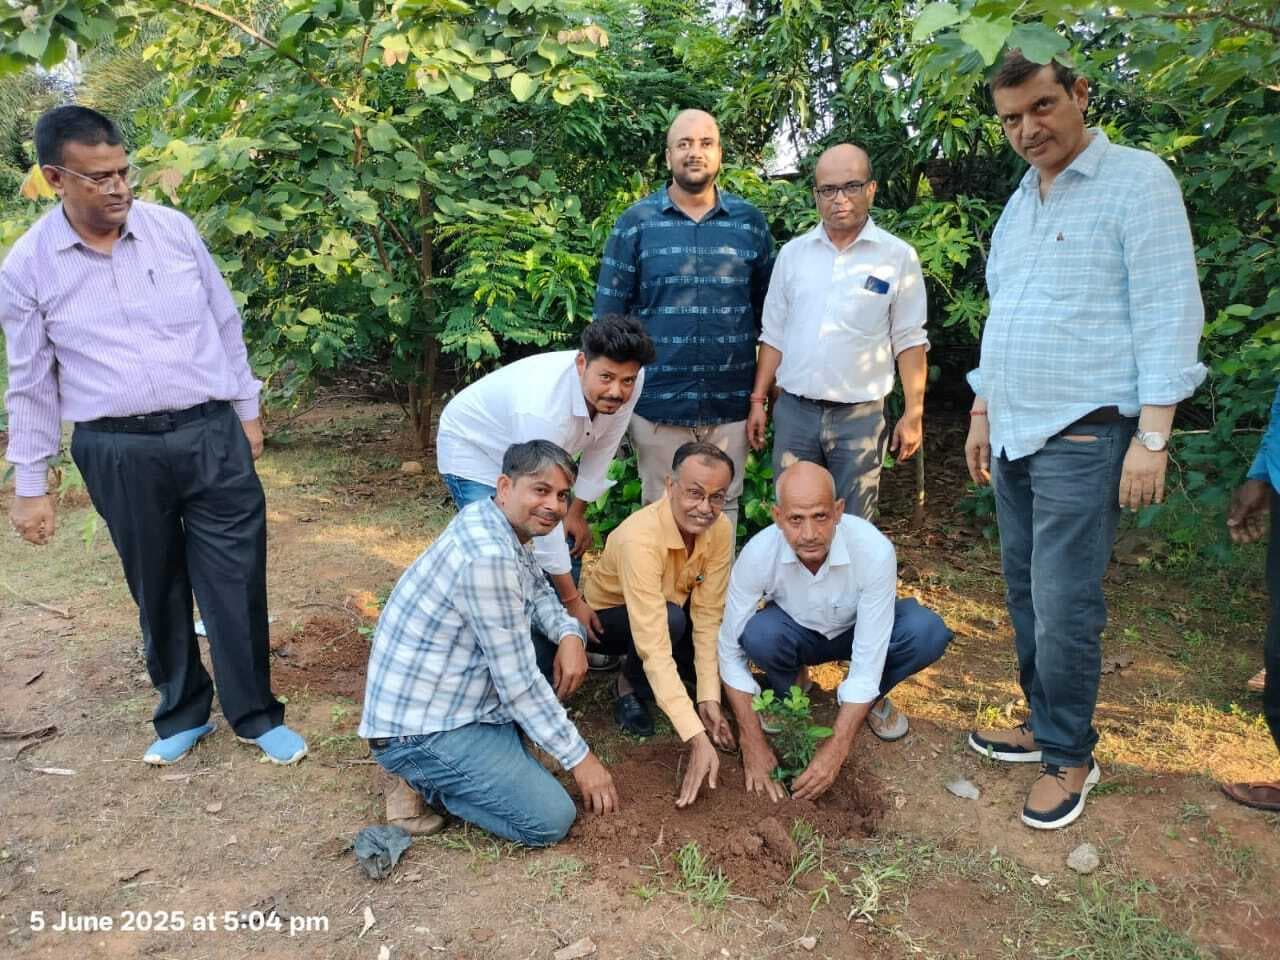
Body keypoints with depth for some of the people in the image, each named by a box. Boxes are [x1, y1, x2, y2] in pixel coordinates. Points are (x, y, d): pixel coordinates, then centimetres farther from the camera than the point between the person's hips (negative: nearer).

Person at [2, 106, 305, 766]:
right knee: (157, 591, 13)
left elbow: (225, 324, 10)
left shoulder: (174, 229, 1)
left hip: (211, 435, 1)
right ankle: (183, 713, 33)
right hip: (118, 454, 0)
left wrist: (247, 409, 12)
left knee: (235, 581, 4)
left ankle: (255, 714, 21)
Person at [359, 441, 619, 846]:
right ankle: (430, 781, 3)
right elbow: (518, 682, -23)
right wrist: (580, 757, -12)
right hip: (419, 730, -10)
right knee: (551, 819, -12)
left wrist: (570, 634, -6)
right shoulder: (487, 557, -27)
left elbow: (539, 591, 16)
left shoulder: (494, 523, 1)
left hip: (461, 697, 10)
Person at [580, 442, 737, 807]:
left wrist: (709, 697, -26)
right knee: (672, 619, -36)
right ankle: (630, 684, -7)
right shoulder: (640, 538, -40)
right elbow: (654, 645, -44)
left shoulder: (720, 529, -22)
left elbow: (708, 616, -19)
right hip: (608, 614, -5)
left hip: (674, 608, 6)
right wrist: (696, 736, -47)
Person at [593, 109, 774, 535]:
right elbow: (609, 314, 2)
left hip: (730, 403, 1)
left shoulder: (750, 222, 5)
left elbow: (767, 311, 11)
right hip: (657, 403, -1)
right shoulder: (636, 222, 0)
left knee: (723, 510, 12)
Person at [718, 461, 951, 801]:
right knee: (759, 633, -35)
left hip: (856, 630, 0)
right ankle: (791, 689, 1)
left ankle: (871, 698, 1)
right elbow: (730, 650, -23)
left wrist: (836, 749, -35)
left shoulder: (875, 550, -35)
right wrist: (752, 744, -27)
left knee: (928, 633, -31)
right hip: (797, 634, 0)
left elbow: (869, 658, -31)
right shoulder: (757, 554, -32)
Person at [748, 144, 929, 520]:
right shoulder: (792, 253, 6)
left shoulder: (898, 256, -1)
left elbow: (909, 341, 1)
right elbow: (774, 335, 9)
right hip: (794, 411, 2)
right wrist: (758, 400, 5)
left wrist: (913, 414, -3)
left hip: (860, 416, -2)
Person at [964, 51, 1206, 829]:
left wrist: (1153, 437, -17)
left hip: (1082, 437, -7)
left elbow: (1169, 313, -12)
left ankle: (1070, 757, 13)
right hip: (1014, 436, 7)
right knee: (1026, 594, 13)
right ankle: (1045, 725, 28)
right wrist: (983, 414, 19)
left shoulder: (1138, 180, -6)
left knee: (1064, 607, -5)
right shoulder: (1020, 202, 15)